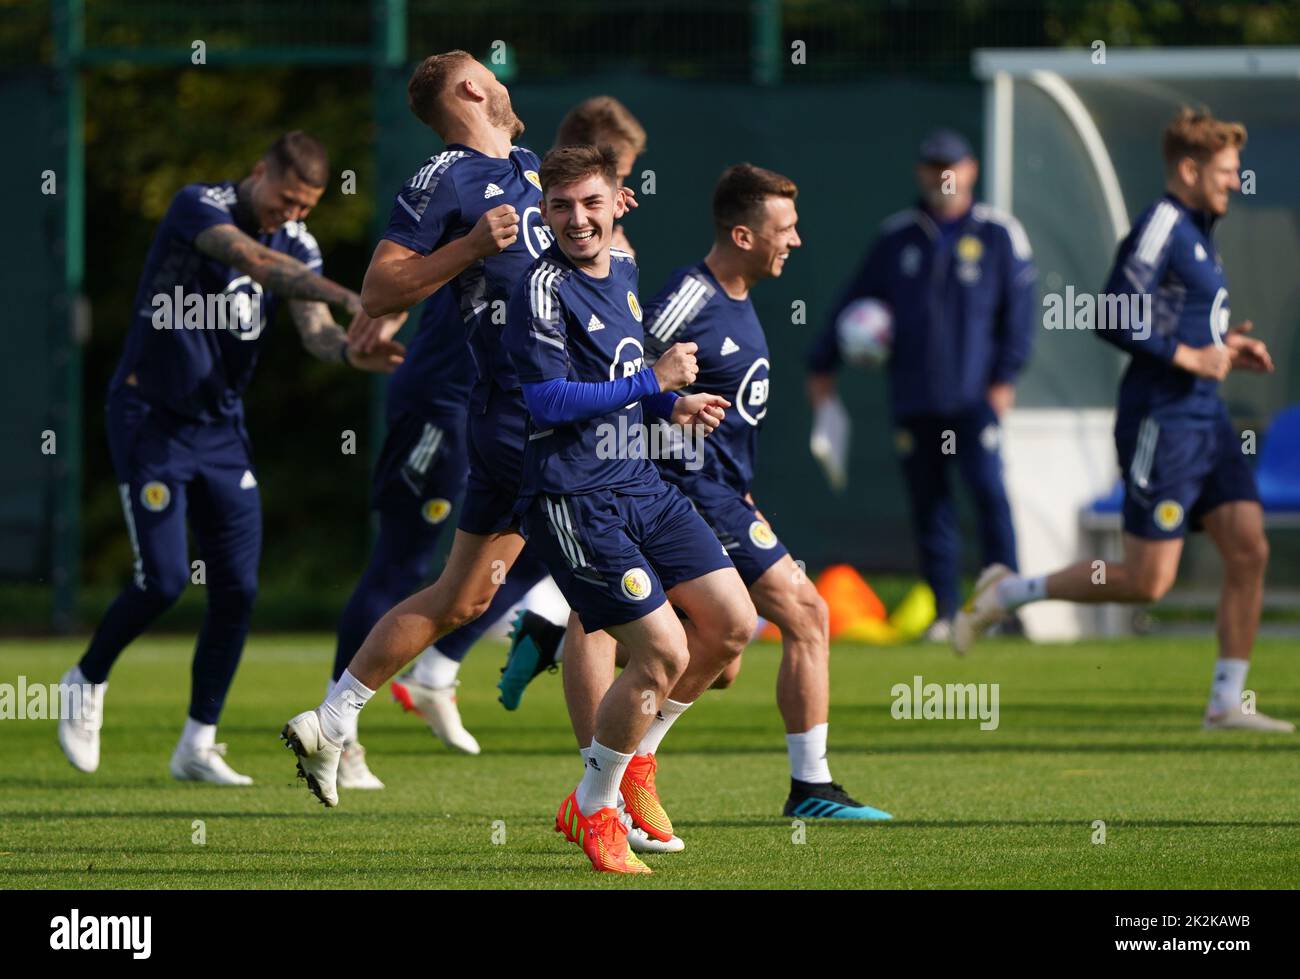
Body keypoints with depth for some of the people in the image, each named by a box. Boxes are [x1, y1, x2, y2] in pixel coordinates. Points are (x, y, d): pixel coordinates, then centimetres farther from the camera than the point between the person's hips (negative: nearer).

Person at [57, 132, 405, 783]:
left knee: (237, 588, -1)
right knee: (163, 580, -11)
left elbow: (314, 331, -11)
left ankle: (198, 745, 9)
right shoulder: (199, 207, -18)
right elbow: (255, 262, -36)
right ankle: (88, 683, 17)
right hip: (151, 418, -6)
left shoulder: (296, 242, 1)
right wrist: (349, 299, -47)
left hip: (221, 425, 6)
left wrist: (354, 352, -35)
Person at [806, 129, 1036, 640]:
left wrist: (1005, 377, -5)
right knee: (928, 504, 3)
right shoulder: (898, 237, 11)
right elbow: (855, 300, 17)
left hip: (973, 395, -3)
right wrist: (822, 365, 19)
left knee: (988, 490, -14)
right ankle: (945, 610, 8)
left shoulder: (999, 234, 4)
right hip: (912, 398, 3)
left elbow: (1019, 309, 3)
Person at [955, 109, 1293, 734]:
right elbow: (1113, 320, -21)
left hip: (1207, 423, 9)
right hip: (1163, 421, -9)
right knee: (1146, 582, -8)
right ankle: (1006, 593, 8)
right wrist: (1191, 357, -18)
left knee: (1250, 552, 0)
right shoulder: (1160, 228, -14)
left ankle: (1227, 703, 4)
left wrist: (1227, 347, 12)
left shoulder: (1196, 231, 17)